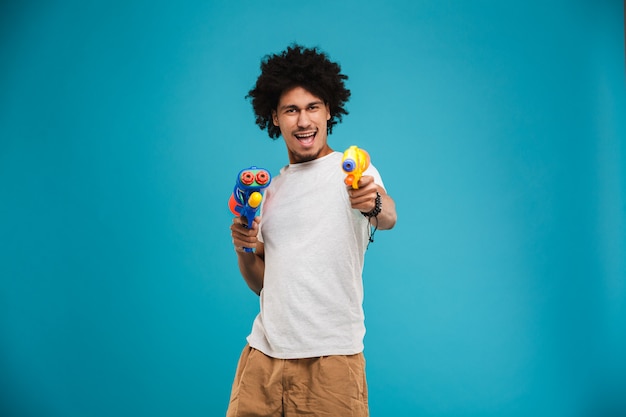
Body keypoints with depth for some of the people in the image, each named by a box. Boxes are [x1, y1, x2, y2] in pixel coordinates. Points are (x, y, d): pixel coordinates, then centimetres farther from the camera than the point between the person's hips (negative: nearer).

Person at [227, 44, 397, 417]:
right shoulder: (273, 189, 14)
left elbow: (388, 217, -24)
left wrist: (373, 202, -46)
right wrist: (244, 251, -2)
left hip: (331, 357, -5)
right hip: (264, 353, 5)